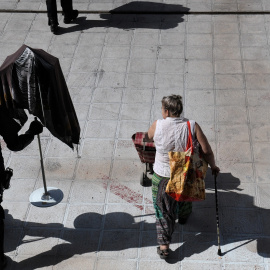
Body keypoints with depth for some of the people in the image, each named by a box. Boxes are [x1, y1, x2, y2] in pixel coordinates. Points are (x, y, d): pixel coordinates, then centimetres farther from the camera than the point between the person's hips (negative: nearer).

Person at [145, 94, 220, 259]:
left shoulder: (158, 126, -18)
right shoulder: (192, 126, -17)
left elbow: (148, 138, 5)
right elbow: (207, 151, -14)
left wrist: (143, 137, 30)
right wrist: (213, 166, 5)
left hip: (162, 176, -2)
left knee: (163, 211, 12)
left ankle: (164, 245, 8)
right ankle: (183, 216, 63)